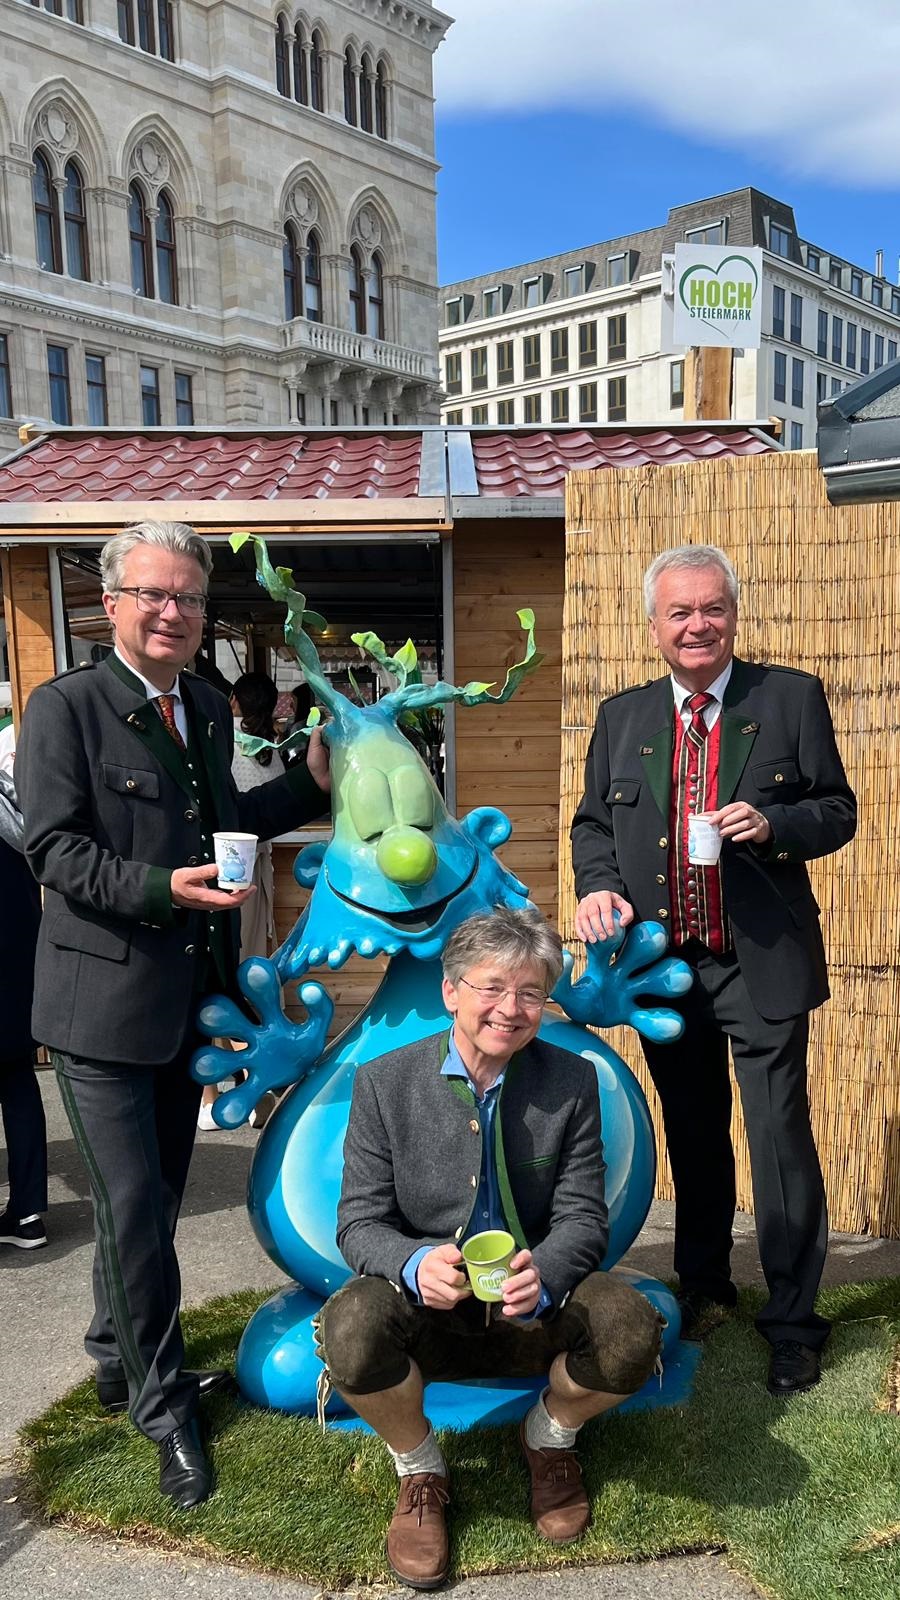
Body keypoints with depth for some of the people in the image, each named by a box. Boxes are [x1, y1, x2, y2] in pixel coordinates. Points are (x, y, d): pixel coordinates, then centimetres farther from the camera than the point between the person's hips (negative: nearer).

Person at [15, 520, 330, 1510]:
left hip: (188, 993, 7)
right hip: (104, 995, -7)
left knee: (157, 1194, 19)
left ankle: (119, 1356, 42)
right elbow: (51, 848, -16)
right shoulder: (64, 706, -11)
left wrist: (314, 782, 8)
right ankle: (161, 1404, 20)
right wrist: (161, 888, -28)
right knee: (134, 1205, 0)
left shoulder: (209, 710, 10)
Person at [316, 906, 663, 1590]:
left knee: (632, 1328, -28)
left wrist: (543, 1274, -29)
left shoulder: (573, 1083, -5)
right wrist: (416, 1266, -32)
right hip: (425, 1307, -1)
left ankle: (550, 1435, 9)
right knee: (352, 1327, -33)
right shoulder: (384, 1083, -9)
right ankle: (420, 1467, 3)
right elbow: (360, 1223, -8)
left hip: (534, 1309, 1)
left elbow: (582, 1217, -6)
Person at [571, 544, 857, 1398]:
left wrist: (774, 825, -19)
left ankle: (792, 1321, 20)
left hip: (764, 965, -3)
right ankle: (703, 1285, 38)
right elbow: (593, 822, 11)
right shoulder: (621, 716, 7)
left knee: (781, 1141, 2)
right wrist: (596, 886, -8)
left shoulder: (793, 698, -2)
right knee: (693, 1136, 18)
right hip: (665, 965, 3)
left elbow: (838, 810, 1)